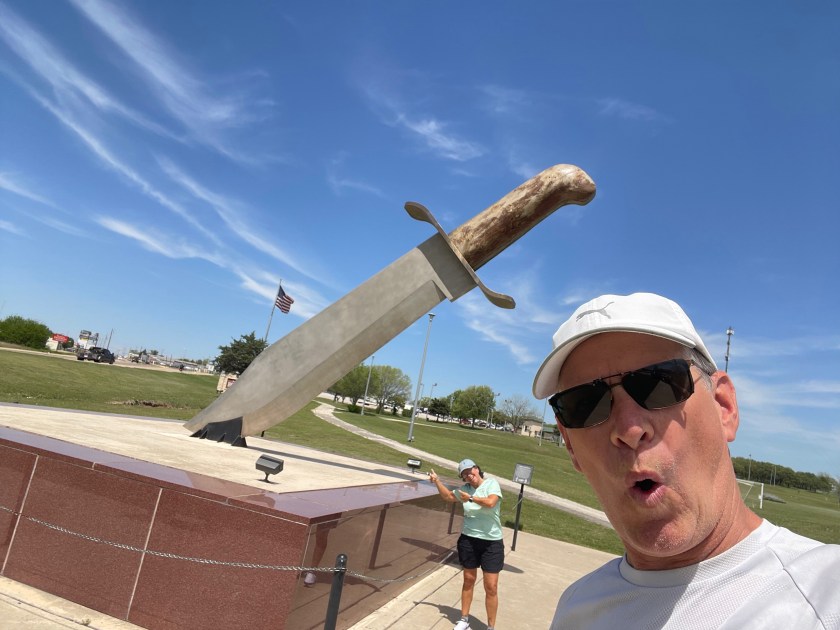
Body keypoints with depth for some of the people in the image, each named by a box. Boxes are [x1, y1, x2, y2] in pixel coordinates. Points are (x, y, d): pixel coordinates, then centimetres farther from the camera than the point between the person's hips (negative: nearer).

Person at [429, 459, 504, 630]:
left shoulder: (492, 483, -10)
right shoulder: (465, 488, 3)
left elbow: (490, 502, -29)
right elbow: (448, 497, 20)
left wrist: (471, 498, -16)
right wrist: (437, 481, 9)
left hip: (491, 542, -4)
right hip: (468, 540, 4)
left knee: (491, 587, 0)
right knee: (468, 580, 16)